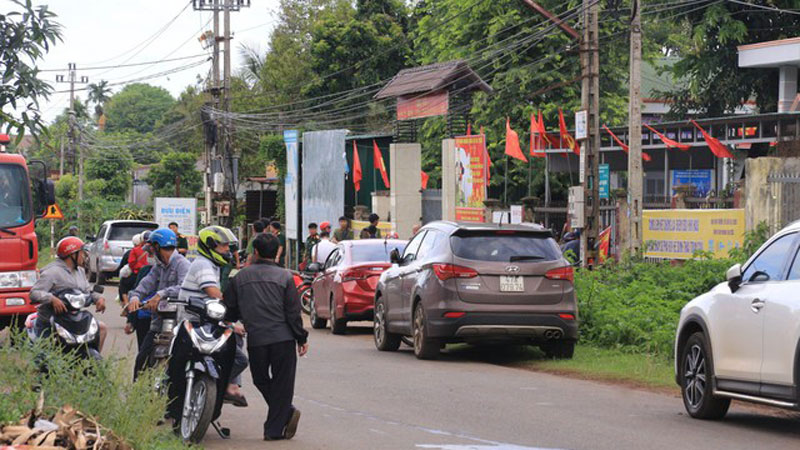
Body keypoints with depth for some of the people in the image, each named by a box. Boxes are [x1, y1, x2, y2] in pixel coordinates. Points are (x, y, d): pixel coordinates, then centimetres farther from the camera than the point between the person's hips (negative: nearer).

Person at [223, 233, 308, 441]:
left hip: (255, 339, 1)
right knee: (281, 383, 6)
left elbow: (230, 310, 12)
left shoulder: (241, 277, 6)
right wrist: (302, 339, 4)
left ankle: (286, 412, 4)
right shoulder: (284, 277, 0)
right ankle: (274, 429, 3)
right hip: (282, 338, -1)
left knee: (261, 380, 18)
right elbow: (293, 312, -3)